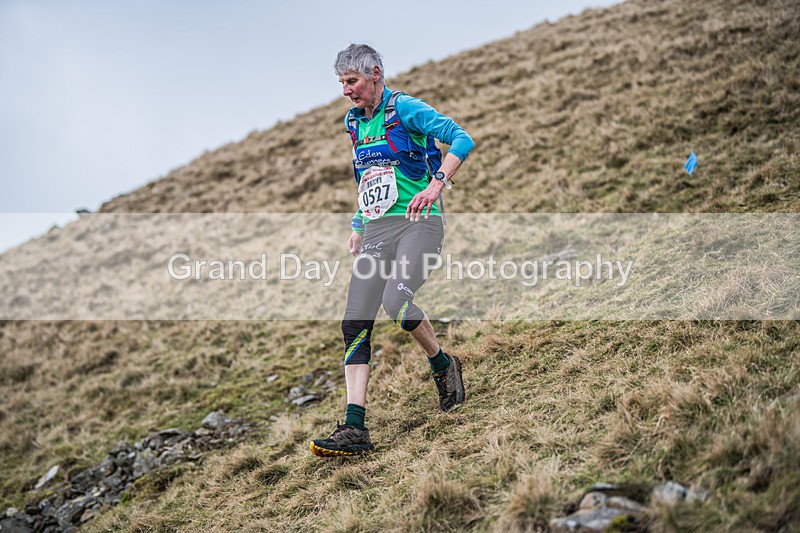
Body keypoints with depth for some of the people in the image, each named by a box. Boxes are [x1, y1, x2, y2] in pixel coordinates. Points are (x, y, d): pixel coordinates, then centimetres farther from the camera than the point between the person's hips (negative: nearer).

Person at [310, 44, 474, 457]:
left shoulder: (405, 109, -5)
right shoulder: (353, 122, 17)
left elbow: (461, 139, -15)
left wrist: (436, 184, -27)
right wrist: (358, 227, 22)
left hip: (418, 223, -7)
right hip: (376, 232, 7)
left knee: (396, 302, -28)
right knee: (355, 324, -6)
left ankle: (443, 365, 3)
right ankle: (354, 429, -6)